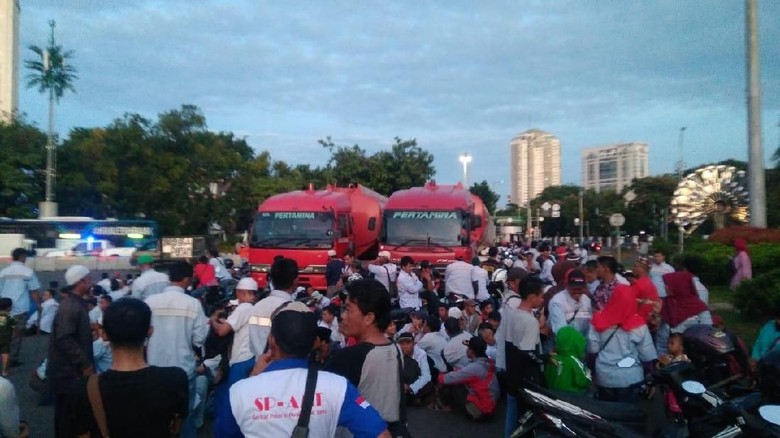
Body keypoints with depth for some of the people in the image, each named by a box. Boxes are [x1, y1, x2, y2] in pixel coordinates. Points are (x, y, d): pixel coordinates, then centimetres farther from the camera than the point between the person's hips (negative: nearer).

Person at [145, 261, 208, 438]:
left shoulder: (150, 301, -9)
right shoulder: (193, 304, -14)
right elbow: (199, 340, -12)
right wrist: (207, 324, 7)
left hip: (155, 368, 2)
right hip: (184, 369, -2)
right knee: (185, 413, 15)